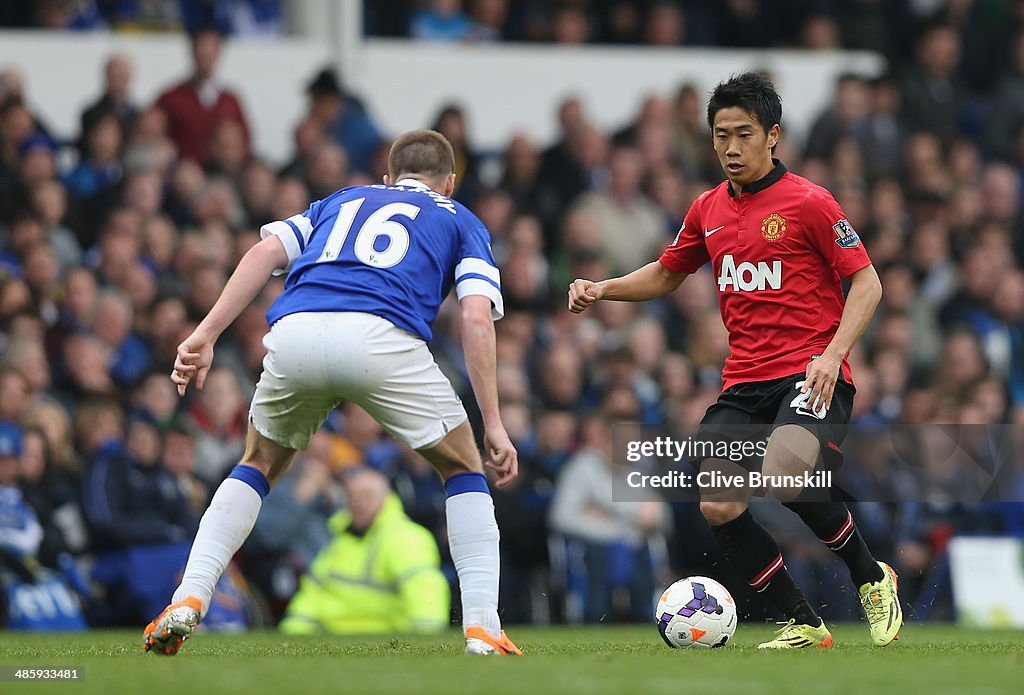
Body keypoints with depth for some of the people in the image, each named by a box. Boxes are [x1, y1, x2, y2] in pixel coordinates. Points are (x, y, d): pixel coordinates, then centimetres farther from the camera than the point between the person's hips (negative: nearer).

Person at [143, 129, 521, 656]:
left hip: (296, 333, 3)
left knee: (259, 464, 29)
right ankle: (481, 628, 7)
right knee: (462, 469, 20)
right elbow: (477, 318, 11)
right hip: (383, 336, -3)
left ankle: (189, 599, 11)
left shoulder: (341, 201, 36)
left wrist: (205, 335, 9)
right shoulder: (460, 221, 29)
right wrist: (493, 425, 10)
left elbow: (266, 252, 17)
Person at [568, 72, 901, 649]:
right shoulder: (709, 211, 13)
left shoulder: (807, 201, -5)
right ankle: (803, 623, 4)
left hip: (811, 372, -6)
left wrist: (832, 355, -18)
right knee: (717, 507, -12)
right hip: (744, 381, 6)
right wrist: (602, 289, 11)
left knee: (785, 473, -32)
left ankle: (872, 577, -8)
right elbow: (666, 276, 28)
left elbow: (866, 283, -5)